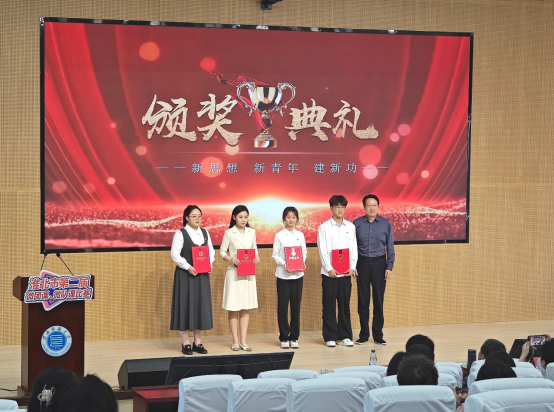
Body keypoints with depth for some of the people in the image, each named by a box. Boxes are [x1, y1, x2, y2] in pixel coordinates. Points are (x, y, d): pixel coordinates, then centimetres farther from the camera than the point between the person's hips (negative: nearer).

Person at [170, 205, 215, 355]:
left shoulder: (205, 232, 10)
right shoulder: (180, 234, -7)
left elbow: (211, 251, 13)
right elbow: (175, 254, -12)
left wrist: (209, 263, -5)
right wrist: (188, 267, -19)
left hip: (202, 275, 5)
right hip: (185, 275, -5)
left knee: (201, 306, 5)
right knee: (186, 306, -2)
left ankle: (198, 342, 14)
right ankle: (185, 343, 4)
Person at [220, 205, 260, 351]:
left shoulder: (252, 232, 7)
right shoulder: (229, 233, -3)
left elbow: (255, 250, 14)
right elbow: (222, 251, 0)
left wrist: (256, 257, -7)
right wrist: (231, 259, -18)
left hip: (248, 273, 4)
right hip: (234, 273, -3)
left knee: (246, 308, 5)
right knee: (233, 308, 0)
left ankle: (243, 341, 9)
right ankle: (235, 341, 7)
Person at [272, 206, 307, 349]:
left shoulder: (300, 235, 8)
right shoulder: (279, 235, 1)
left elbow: (304, 252, 10)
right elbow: (275, 255, 0)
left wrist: (302, 262, -10)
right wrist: (284, 264, -17)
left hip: (297, 274, 2)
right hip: (283, 274, -2)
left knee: (296, 305, 4)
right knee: (282, 305, -1)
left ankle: (294, 337, 12)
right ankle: (284, 338, 8)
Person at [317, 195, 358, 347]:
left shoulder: (351, 227, 8)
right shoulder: (324, 227, 0)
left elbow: (354, 248, 8)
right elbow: (322, 250, -4)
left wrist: (352, 267, -4)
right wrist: (329, 269, -13)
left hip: (346, 272, 2)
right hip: (329, 272, -2)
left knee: (345, 305, 6)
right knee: (329, 305, 1)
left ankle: (345, 336, 13)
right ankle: (330, 337, 7)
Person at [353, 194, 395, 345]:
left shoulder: (386, 223, -1)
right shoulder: (357, 223, -2)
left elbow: (390, 247, 2)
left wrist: (389, 267, -3)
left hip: (379, 263, 0)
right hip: (362, 263, 0)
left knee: (379, 299, 3)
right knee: (363, 299, 5)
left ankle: (378, 335, 12)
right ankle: (363, 334, 15)